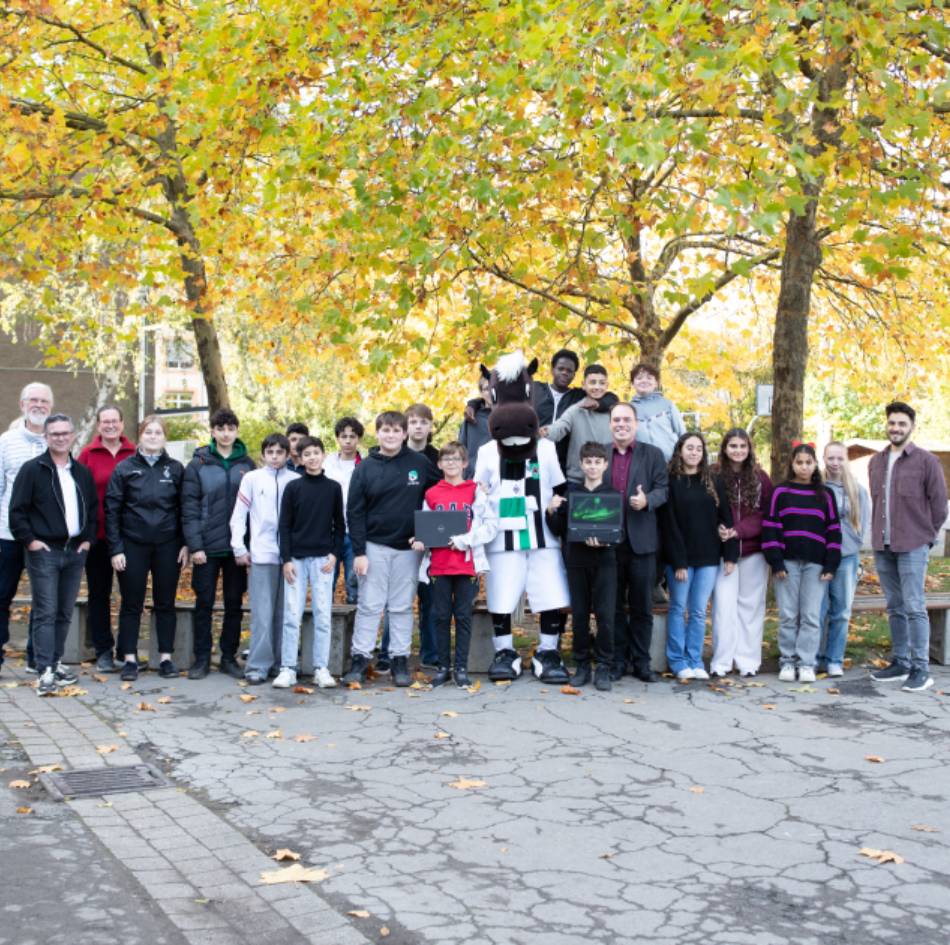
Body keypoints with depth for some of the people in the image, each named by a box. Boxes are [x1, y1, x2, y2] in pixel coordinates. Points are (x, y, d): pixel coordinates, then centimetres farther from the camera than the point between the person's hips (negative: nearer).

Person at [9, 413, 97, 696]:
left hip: (75, 552, 5)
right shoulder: (32, 469, -4)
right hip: (44, 551, -5)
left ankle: (55, 662, 20)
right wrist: (29, 540, -12)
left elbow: (93, 508, 19)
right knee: (45, 613, -8)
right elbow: (17, 510, -6)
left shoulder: (83, 472, 12)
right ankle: (45, 672, -11)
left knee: (64, 613, 10)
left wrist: (88, 539, 9)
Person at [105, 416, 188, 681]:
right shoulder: (125, 468, 0)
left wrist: (185, 544, 0)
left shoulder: (176, 469, 5)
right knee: (132, 604, 4)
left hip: (167, 546, 1)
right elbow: (111, 510, -1)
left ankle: (166, 657, 14)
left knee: (165, 603, 7)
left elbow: (184, 508, 7)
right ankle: (129, 659, 11)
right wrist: (115, 549, -7)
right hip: (133, 545, -1)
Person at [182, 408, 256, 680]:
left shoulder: (247, 464, 5)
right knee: (204, 603, 4)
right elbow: (189, 509, -5)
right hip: (207, 546, -2)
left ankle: (229, 657, 18)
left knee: (234, 603, 8)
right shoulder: (198, 464, -2)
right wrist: (195, 545, -12)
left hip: (237, 546, 2)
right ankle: (202, 659, 13)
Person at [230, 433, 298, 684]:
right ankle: (258, 666, 1)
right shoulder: (252, 478, 4)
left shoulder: (297, 481, 5)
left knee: (285, 613, 7)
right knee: (262, 614, -3)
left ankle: (283, 662, 16)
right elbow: (238, 516, 4)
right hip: (261, 555, -1)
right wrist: (239, 548, -1)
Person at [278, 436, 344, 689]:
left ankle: (321, 668, 7)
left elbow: (339, 525, 9)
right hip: (296, 558, -1)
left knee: (323, 615, 1)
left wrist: (334, 554, -3)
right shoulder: (293, 487, 3)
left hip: (323, 559, 1)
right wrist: (286, 559, -5)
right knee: (292, 615, -1)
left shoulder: (333, 488, 5)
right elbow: (284, 525, 2)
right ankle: (288, 669, 4)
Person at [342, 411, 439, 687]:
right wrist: (359, 552, -8)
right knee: (369, 605, 1)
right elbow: (355, 512, -1)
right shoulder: (365, 468, 0)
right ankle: (360, 659, 6)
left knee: (402, 607, 7)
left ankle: (400, 661, 13)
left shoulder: (420, 463, 1)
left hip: (408, 548, 1)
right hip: (374, 547, -1)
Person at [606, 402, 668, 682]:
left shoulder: (653, 454, 6)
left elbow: (663, 488, 0)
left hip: (641, 540, -1)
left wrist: (647, 500, -20)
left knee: (642, 606, 5)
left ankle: (641, 662, 13)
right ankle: (617, 660, 16)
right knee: (614, 605, 7)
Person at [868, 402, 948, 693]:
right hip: (882, 547, 5)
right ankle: (900, 662, 19)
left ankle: (920, 669, -4)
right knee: (895, 607, 11)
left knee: (914, 607, -7)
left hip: (912, 547, -5)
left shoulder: (926, 461, -4)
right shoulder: (876, 462, 12)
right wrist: (878, 535, 11)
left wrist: (925, 537, 2)